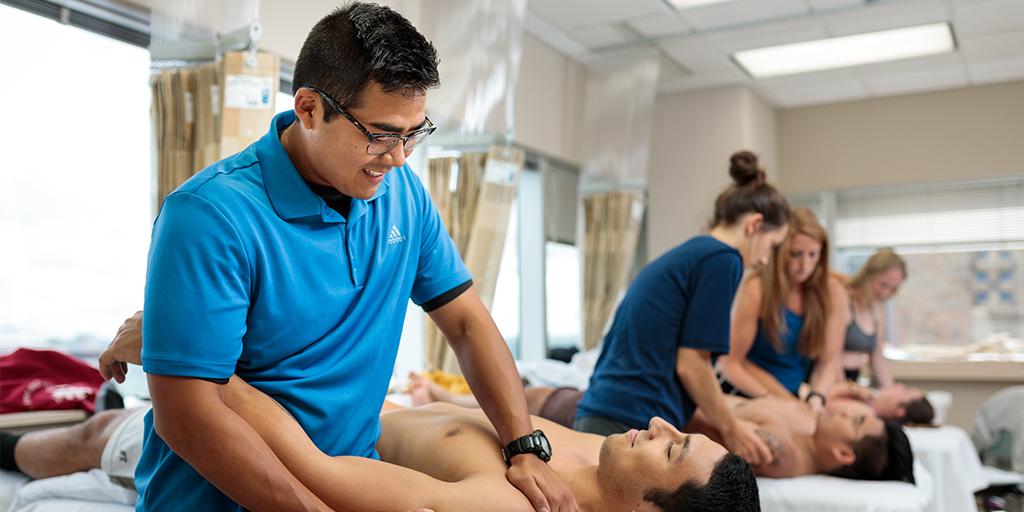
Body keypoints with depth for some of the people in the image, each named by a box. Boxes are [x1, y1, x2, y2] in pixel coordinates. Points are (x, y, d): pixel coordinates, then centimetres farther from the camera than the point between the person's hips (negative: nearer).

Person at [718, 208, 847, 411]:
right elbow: (730, 362, -15)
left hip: (796, 395, 4)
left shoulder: (833, 292, -6)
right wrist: (777, 401, -20)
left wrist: (816, 400, -24)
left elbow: (828, 361, -6)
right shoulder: (756, 289, -17)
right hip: (749, 397, -3)